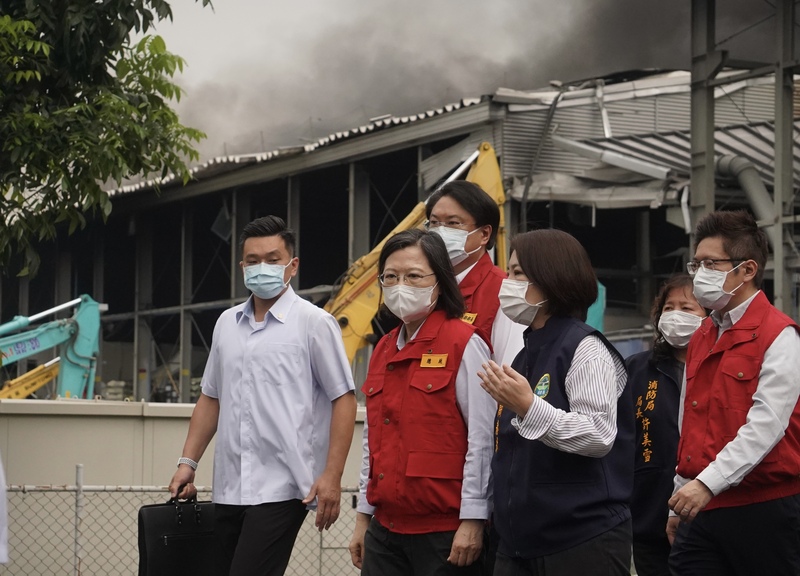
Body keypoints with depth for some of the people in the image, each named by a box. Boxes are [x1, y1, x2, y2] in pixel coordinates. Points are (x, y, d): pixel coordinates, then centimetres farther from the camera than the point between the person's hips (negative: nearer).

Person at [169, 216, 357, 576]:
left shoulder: (314, 323, -3)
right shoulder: (227, 323, 14)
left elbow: (343, 400, -5)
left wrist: (332, 475, -13)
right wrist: (188, 462, 13)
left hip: (280, 488, -6)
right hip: (228, 488, 6)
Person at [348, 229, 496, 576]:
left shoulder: (464, 344, -8)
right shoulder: (382, 351, 13)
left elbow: (482, 438, -12)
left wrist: (472, 520, -14)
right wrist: (364, 515, 17)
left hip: (445, 533, -6)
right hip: (385, 530, 6)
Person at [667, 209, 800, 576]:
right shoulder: (702, 338, 17)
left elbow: (766, 425, -18)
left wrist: (708, 484, -24)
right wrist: (681, 496, 19)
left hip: (762, 507, -7)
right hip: (701, 508, 7)